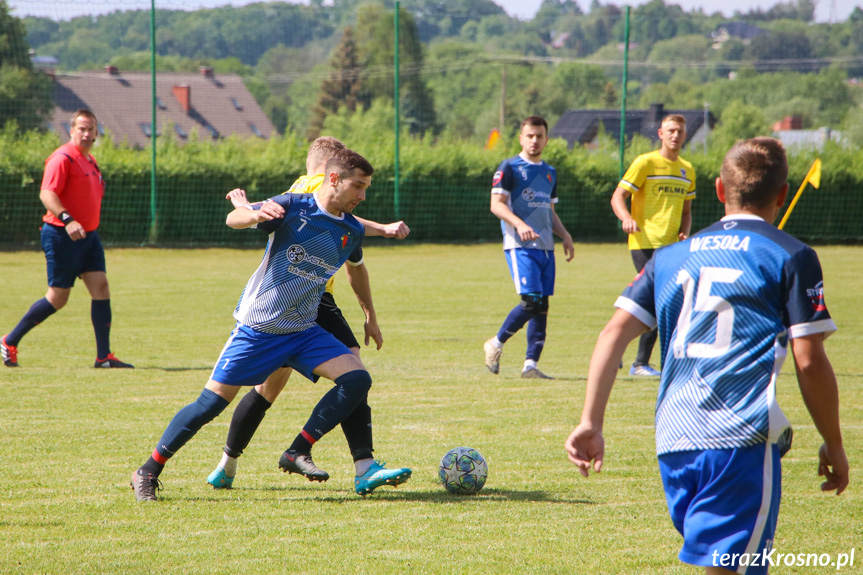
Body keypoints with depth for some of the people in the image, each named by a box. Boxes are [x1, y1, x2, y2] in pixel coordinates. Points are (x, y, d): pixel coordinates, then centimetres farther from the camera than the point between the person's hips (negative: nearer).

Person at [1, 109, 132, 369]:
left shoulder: (90, 161, 16)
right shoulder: (63, 158, -13)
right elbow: (47, 193, -24)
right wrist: (67, 219, -36)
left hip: (87, 235, 8)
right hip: (62, 236, -8)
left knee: (101, 288, -5)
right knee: (58, 298, -4)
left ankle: (104, 357, -4)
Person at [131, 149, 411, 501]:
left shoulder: (352, 231, 4)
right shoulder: (293, 207, -12)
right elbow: (233, 219, -20)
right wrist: (255, 215, -42)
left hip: (304, 332, 5)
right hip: (257, 328, -5)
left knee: (357, 379, -16)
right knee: (212, 403, -6)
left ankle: (299, 452, -7)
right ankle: (148, 472, 8)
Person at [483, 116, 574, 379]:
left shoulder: (549, 173, 19)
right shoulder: (509, 167, -2)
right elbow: (497, 204, -10)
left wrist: (565, 234, 11)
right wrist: (520, 225, -25)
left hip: (546, 247, 7)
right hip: (520, 246, -7)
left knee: (542, 307, 1)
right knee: (531, 301, -17)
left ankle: (531, 364, 3)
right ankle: (496, 344, 3)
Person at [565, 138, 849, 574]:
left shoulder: (670, 257, 18)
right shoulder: (791, 257, 4)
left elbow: (614, 333, 9)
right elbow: (809, 362, -1)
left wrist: (590, 422, 8)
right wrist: (834, 445, 10)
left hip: (672, 441, 6)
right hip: (744, 439, -5)